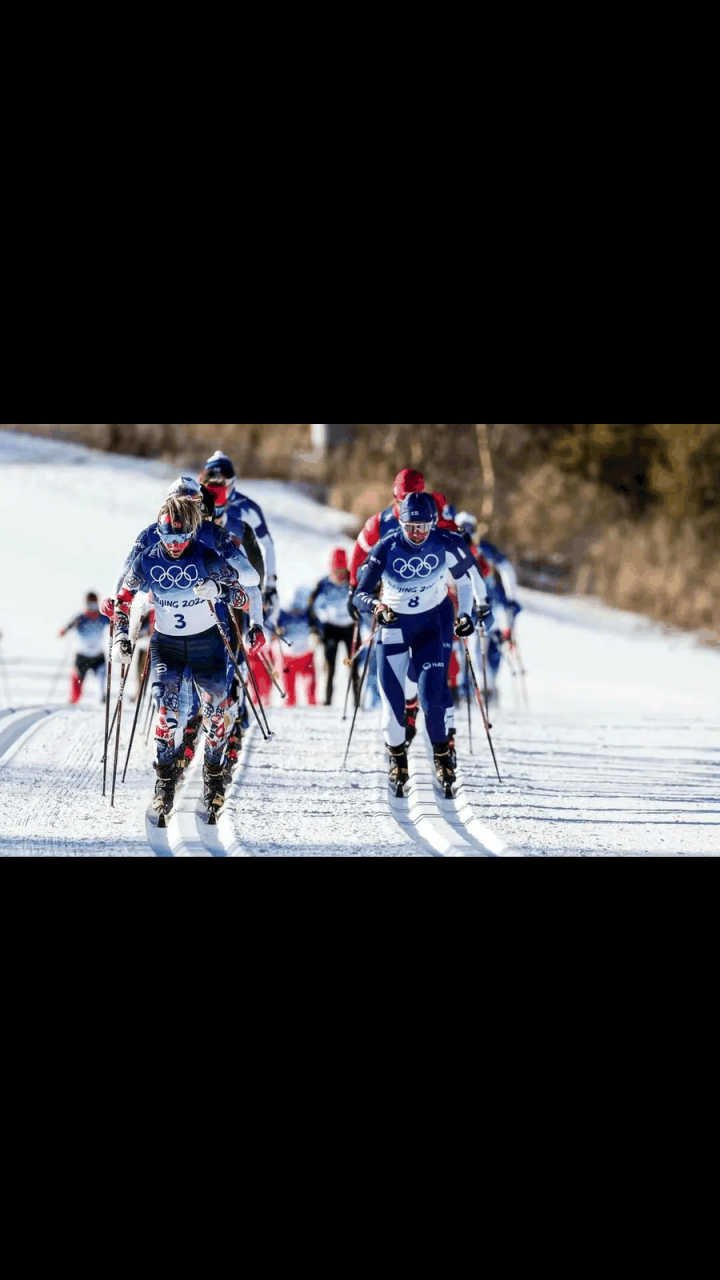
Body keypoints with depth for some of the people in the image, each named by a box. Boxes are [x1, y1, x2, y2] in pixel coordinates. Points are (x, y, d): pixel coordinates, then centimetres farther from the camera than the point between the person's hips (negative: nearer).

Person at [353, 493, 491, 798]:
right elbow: (361, 594, -16)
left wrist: (466, 614, -2)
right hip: (394, 623, 0)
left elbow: (465, 575, 2)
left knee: (433, 694, -13)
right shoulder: (387, 549, -18)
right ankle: (397, 759, 18)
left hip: (433, 622, 0)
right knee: (392, 697, -5)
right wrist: (375, 607, -36)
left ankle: (443, 756, 8)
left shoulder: (446, 544, -16)